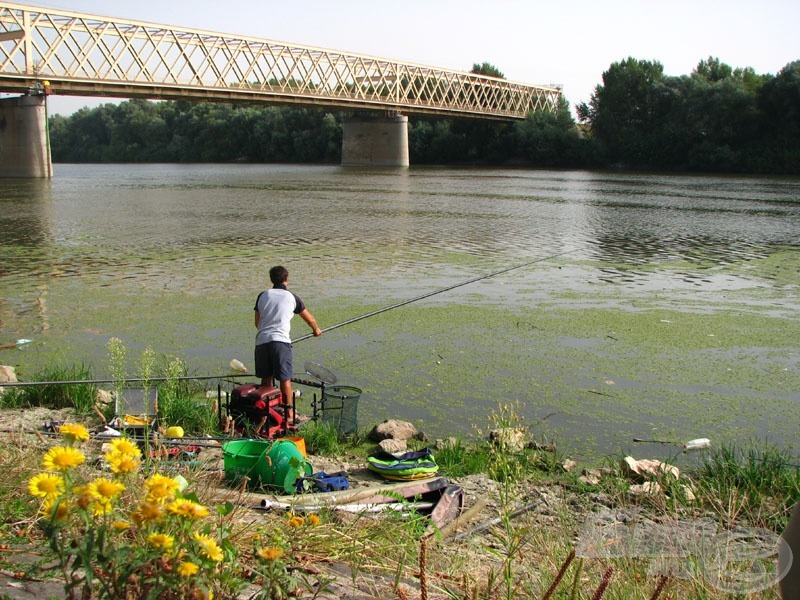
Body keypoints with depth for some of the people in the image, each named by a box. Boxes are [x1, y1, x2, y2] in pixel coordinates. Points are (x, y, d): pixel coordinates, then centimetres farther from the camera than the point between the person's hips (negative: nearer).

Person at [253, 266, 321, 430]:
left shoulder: (262, 296, 14)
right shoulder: (291, 297, 8)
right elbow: (309, 319, 20)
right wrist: (316, 329, 41)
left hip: (261, 341, 3)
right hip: (280, 341, -3)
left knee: (266, 378, 14)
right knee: (285, 378, 4)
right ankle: (289, 413, 10)